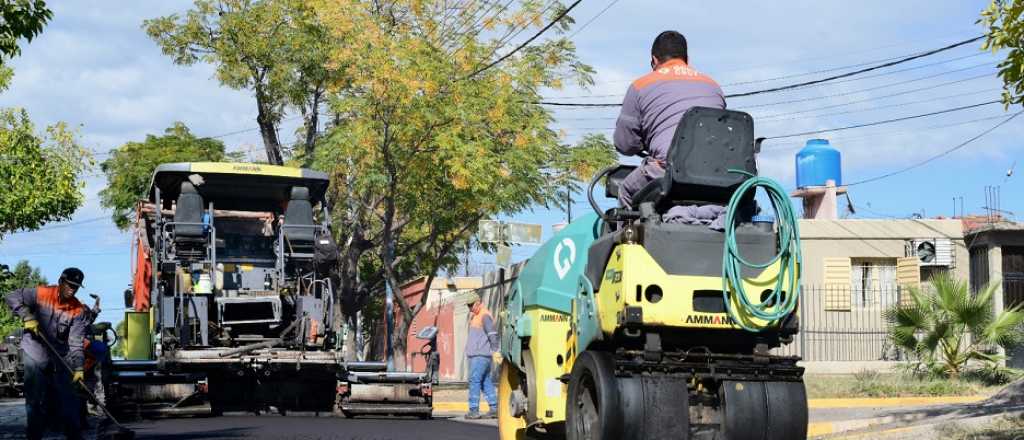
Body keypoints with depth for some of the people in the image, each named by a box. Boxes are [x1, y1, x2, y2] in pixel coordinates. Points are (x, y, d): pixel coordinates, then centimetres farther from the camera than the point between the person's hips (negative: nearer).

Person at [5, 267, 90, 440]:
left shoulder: (79, 311, -8)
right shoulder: (41, 294, -13)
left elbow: (76, 342, -13)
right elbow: (12, 297, -9)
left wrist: (79, 368, -23)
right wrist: (27, 316, -23)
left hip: (61, 356, 2)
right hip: (35, 353, -2)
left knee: (68, 396, 1)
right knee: (35, 398, 0)